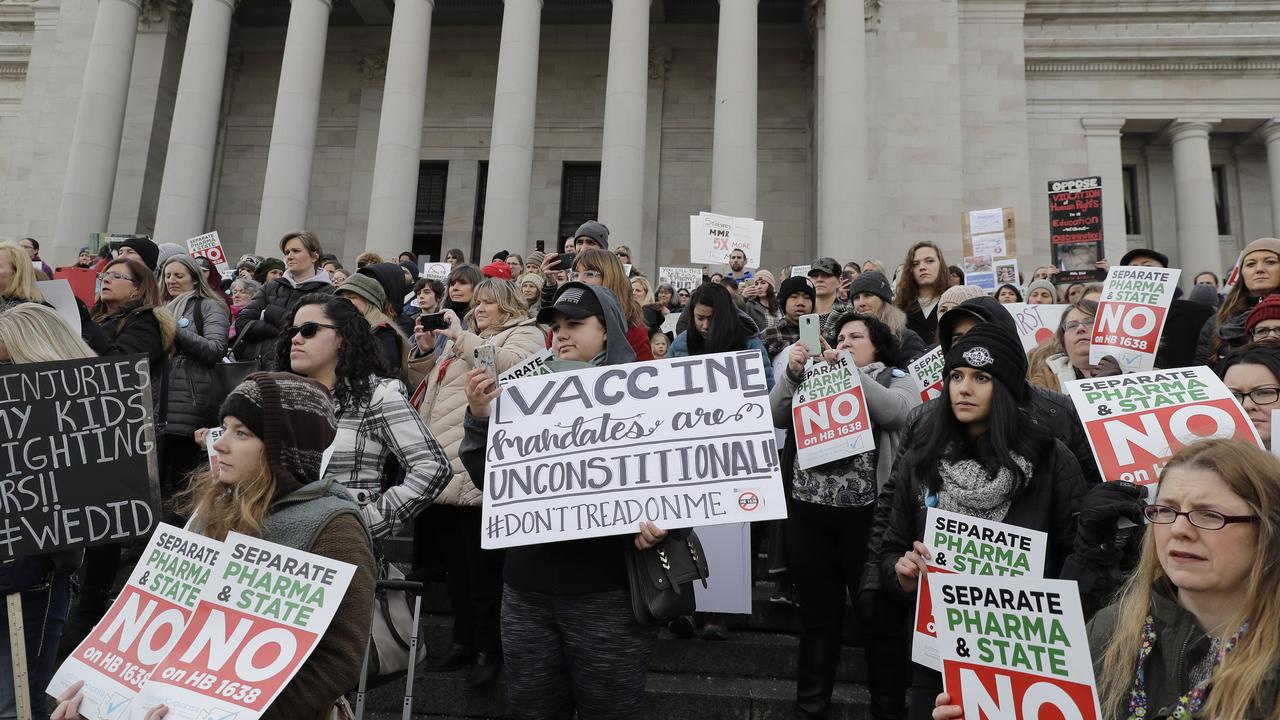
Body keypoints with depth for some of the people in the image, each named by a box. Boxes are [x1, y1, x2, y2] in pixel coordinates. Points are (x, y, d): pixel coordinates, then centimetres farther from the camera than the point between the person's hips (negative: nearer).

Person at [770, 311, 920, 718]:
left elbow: (899, 412, -15)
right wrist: (792, 373, -11)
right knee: (817, 611, 12)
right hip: (808, 509, 3)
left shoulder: (894, 379, 7)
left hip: (866, 510, -2)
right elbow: (776, 417, 2)